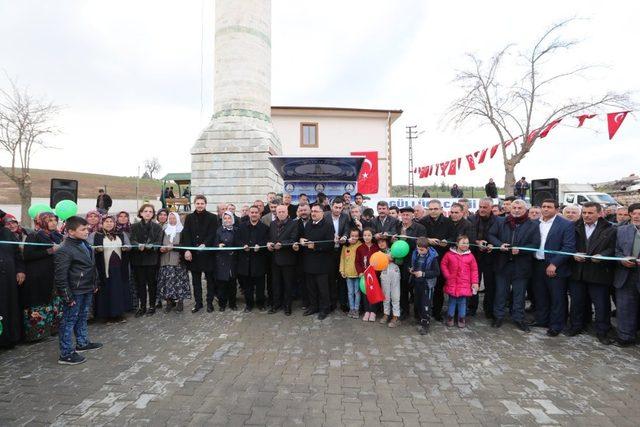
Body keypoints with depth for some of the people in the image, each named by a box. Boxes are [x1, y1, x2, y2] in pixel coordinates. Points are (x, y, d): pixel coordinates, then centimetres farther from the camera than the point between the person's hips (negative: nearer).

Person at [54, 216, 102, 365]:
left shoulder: (84, 244, 8)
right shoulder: (64, 250, -20)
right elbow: (60, 276, -20)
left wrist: (94, 285, 20)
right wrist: (67, 296, -19)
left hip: (87, 290, 9)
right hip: (75, 291, -9)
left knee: (82, 318, 21)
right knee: (69, 321, 1)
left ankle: (83, 343, 36)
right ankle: (66, 354, 10)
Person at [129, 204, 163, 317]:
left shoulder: (157, 227, 4)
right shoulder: (135, 226, 5)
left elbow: (158, 242, -4)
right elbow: (132, 241, -6)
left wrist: (150, 246, -26)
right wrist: (139, 246, -27)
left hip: (152, 259, -1)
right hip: (138, 259, 1)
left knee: (152, 283, 5)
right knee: (140, 284, 6)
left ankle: (152, 306, 16)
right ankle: (142, 306, 17)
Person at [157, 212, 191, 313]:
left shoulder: (182, 231, 3)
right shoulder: (164, 230, 15)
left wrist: (173, 247, -15)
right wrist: (161, 248, -4)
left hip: (178, 260, -3)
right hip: (165, 260, 3)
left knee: (178, 280, -5)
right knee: (167, 281, -2)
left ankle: (180, 301, 4)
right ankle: (169, 301, 7)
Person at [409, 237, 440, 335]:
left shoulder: (432, 257, -16)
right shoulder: (415, 254, 0)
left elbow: (437, 272, -15)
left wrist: (423, 274, -22)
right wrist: (411, 269, -3)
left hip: (427, 284, -6)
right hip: (417, 283, 6)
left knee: (426, 305, 0)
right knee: (418, 303, 15)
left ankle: (425, 324, 11)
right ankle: (420, 320, 32)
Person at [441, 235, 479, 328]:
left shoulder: (470, 256, -1)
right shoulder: (449, 254, -3)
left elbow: (474, 270, 2)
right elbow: (443, 264, 5)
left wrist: (475, 282, -1)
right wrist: (447, 276, -3)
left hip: (464, 284, 1)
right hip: (452, 283, 0)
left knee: (462, 301, 7)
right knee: (452, 301, 9)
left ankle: (461, 319, 22)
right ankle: (450, 317, 23)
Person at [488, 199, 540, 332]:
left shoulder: (533, 226, -2)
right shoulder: (500, 222, 4)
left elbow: (535, 244, -7)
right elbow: (491, 235, 4)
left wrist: (520, 250, -21)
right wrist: (499, 245, -14)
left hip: (521, 265, -1)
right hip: (502, 263, 1)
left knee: (519, 293, 10)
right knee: (501, 291, 11)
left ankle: (518, 318, 24)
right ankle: (499, 316, 23)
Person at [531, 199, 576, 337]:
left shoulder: (566, 225, -8)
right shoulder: (535, 223, 7)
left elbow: (569, 247, -13)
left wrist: (554, 264, -18)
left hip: (555, 267, -5)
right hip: (537, 265, 5)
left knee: (557, 298, 6)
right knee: (540, 295, 15)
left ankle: (556, 326, 19)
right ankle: (541, 320, 30)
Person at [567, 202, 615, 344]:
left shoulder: (609, 229, -1)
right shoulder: (574, 227, 5)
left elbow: (612, 249, -5)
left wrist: (601, 256, -21)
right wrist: (574, 255, -11)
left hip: (599, 273, -2)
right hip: (577, 272, 3)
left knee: (601, 304, 5)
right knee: (577, 301, 13)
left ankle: (602, 332, 19)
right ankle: (576, 326, 28)